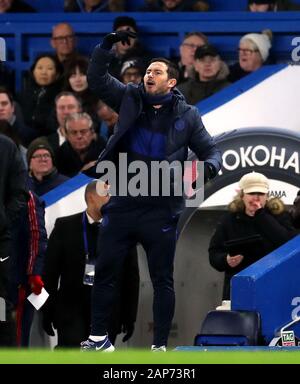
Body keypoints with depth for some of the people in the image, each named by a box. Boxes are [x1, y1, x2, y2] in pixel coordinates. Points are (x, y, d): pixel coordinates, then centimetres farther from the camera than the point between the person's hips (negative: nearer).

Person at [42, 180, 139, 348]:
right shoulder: (65, 226, 2)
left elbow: (132, 277, 7)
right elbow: (50, 270, 3)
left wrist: (130, 317, 5)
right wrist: (47, 311, 0)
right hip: (72, 307, -1)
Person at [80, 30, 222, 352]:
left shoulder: (186, 116, 1)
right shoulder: (131, 99, 5)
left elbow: (210, 150, 5)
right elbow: (96, 79, 0)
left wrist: (209, 167, -17)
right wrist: (107, 44, -13)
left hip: (160, 211, -2)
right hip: (122, 205, 2)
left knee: (162, 280, 4)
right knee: (104, 273, 7)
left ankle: (160, 345, 12)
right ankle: (98, 337, 18)